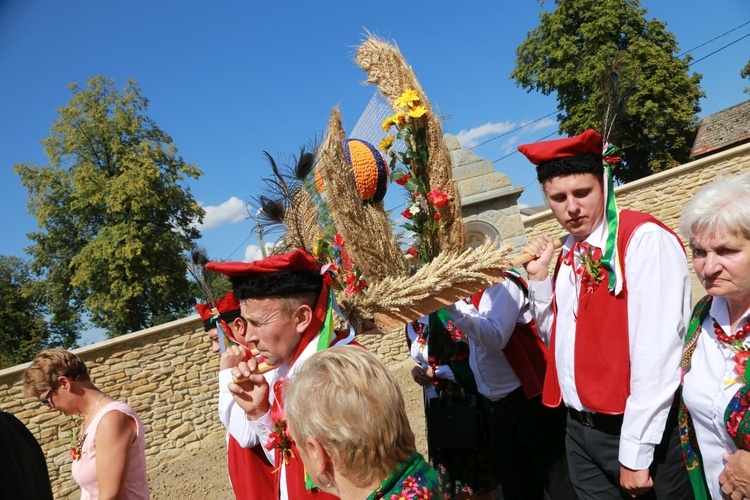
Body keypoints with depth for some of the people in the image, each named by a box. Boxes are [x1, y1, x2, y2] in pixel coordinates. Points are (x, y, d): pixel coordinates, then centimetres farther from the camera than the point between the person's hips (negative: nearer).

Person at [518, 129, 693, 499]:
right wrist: (539, 277, 0)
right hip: (579, 429, 7)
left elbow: (656, 354, -20)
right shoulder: (569, 251, 6)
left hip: (635, 432, -7)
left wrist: (635, 453, -18)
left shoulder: (645, 239, -16)